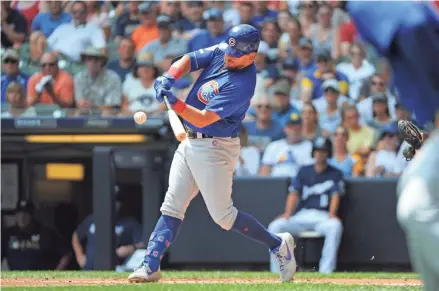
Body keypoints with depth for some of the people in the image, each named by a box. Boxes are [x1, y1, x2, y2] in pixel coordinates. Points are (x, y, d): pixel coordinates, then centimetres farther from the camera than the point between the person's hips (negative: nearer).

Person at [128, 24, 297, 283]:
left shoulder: (242, 84, -24)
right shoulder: (220, 53, -1)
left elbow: (204, 119, -27)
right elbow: (188, 61, -3)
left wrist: (174, 102, -39)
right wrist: (169, 78, -23)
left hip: (215, 149, -8)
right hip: (190, 143, 8)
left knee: (222, 215, -3)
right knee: (172, 207, 4)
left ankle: (278, 245, 12)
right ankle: (150, 266, 3)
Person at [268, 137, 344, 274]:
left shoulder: (335, 174, 10)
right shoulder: (304, 171, 16)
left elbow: (335, 196, -3)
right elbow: (294, 194, 8)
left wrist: (332, 214, -23)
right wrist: (287, 213, -9)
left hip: (322, 216, -3)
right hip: (301, 215, 3)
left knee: (335, 226, -38)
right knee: (275, 226, -23)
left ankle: (325, 271, -38)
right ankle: (277, 273, -23)